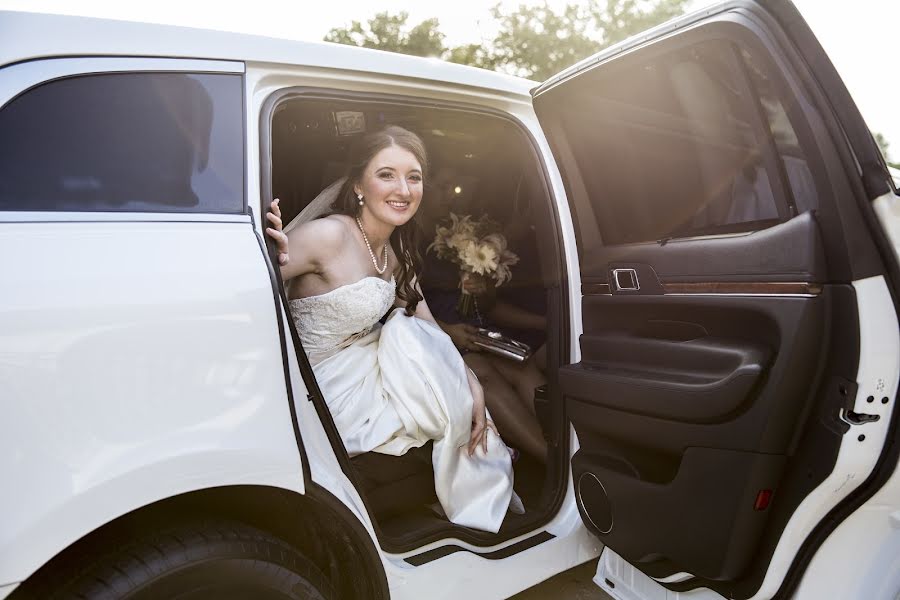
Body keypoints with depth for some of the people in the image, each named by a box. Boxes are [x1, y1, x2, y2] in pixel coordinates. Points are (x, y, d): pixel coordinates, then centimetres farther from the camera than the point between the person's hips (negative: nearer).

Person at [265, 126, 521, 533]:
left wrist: (470, 386, -9)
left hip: (370, 371, 8)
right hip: (335, 392, -8)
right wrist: (279, 258, -46)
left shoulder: (397, 252, 4)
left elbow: (431, 331, 3)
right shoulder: (330, 235, -22)